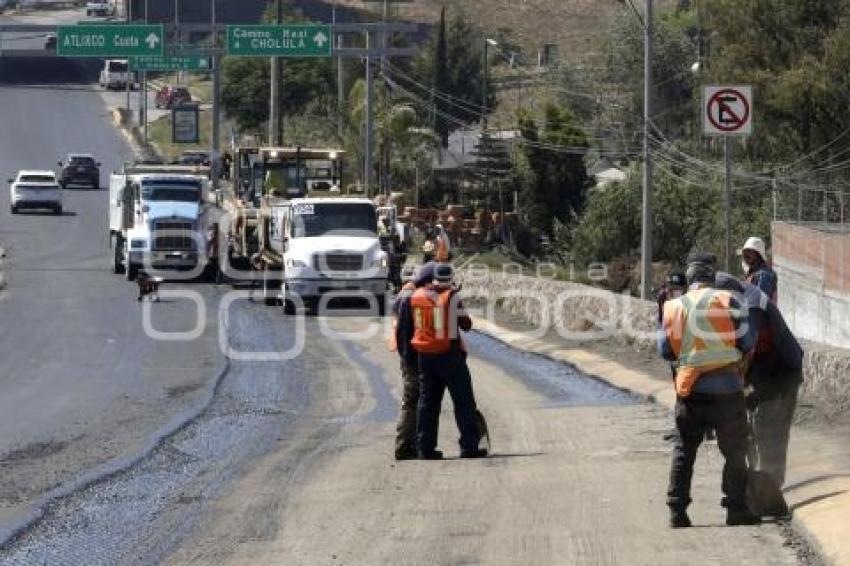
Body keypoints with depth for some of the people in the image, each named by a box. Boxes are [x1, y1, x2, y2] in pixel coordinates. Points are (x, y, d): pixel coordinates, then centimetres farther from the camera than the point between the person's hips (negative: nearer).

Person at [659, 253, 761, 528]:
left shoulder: (673, 307, 3)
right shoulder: (726, 301, -7)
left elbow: (666, 351, 8)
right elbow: (747, 341, -4)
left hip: (689, 389, 3)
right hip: (725, 386, -3)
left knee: (684, 450, 12)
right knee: (734, 451, 7)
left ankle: (677, 510, 8)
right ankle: (736, 509, 7)